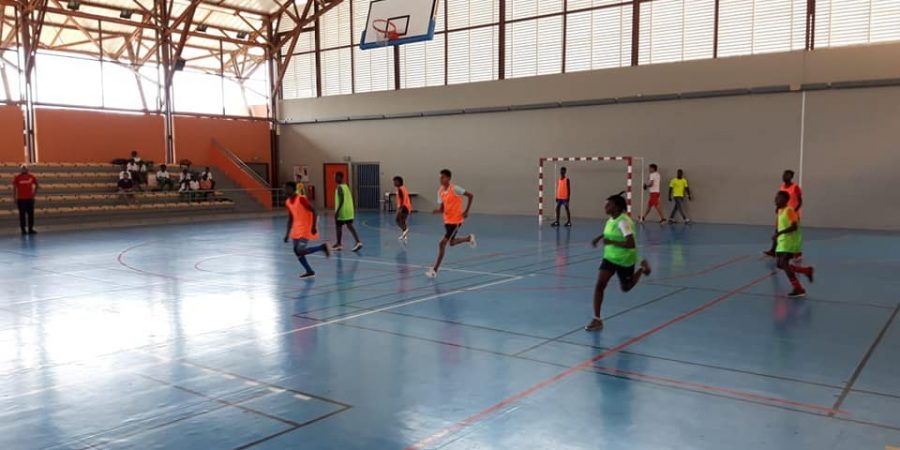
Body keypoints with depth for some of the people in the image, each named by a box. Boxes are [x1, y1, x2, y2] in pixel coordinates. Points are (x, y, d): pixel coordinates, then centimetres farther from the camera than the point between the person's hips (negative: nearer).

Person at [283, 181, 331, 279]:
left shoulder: (301, 199, -18)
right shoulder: (287, 202, 6)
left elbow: (314, 211, -17)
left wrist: (314, 226, -23)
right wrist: (287, 233, 14)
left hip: (306, 228, -8)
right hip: (297, 229, 8)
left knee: (300, 251, -16)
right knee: (297, 251, 4)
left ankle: (323, 247, 4)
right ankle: (310, 272, 15)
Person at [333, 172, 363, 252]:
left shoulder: (339, 188, -13)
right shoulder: (346, 186, 14)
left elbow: (342, 200, -22)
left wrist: (337, 211, -21)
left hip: (342, 211, -8)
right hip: (349, 210, 8)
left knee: (338, 226, 6)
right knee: (350, 226, 5)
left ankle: (339, 244, 14)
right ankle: (358, 242, -9)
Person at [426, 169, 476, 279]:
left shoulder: (455, 189, -17)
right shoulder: (440, 191, 3)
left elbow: (471, 195, -11)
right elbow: (442, 208, 7)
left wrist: (466, 211, -13)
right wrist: (438, 210, -17)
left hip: (456, 220, -8)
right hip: (447, 220, 8)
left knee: (442, 244, -13)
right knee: (452, 243, 23)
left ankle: (435, 270, -6)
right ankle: (469, 238, 49)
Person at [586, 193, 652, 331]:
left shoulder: (623, 221, -27)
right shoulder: (611, 219, -2)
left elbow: (631, 244, -34)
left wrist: (611, 242, -33)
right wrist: (600, 237, 7)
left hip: (625, 260, -6)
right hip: (610, 257, 6)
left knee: (626, 288, 16)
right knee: (599, 285, -10)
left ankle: (642, 268, 42)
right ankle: (597, 320, -5)